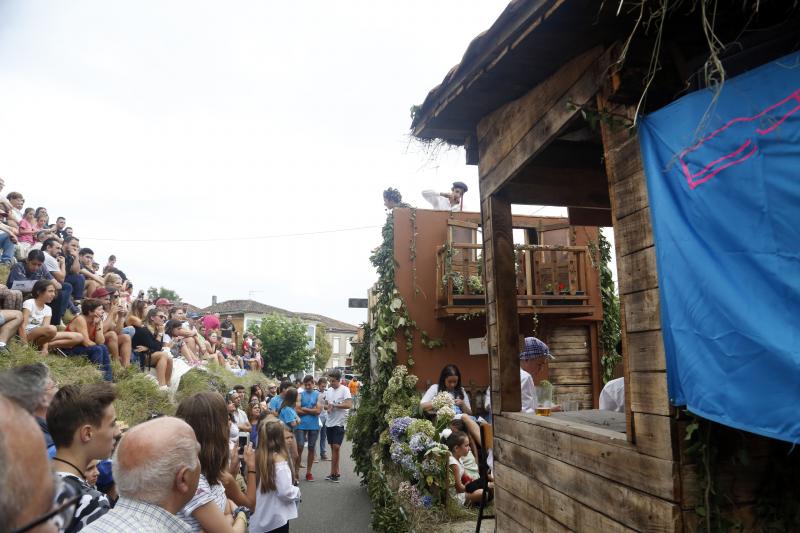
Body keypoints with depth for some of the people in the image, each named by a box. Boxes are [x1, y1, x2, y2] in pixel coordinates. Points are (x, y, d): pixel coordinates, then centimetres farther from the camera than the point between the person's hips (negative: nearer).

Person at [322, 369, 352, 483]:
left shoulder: (344, 390, -9)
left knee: (336, 447, -9)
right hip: (329, 422, 6)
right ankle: (336, 472, 22)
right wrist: (328, 407, -7)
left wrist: (334, 405, -15)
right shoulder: (328, 390, 10)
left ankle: (333, 473, 1)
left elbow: (349, 405, -19)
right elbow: (325, 405, 17)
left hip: (339, 423, -6)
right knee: (333, 447, 11)